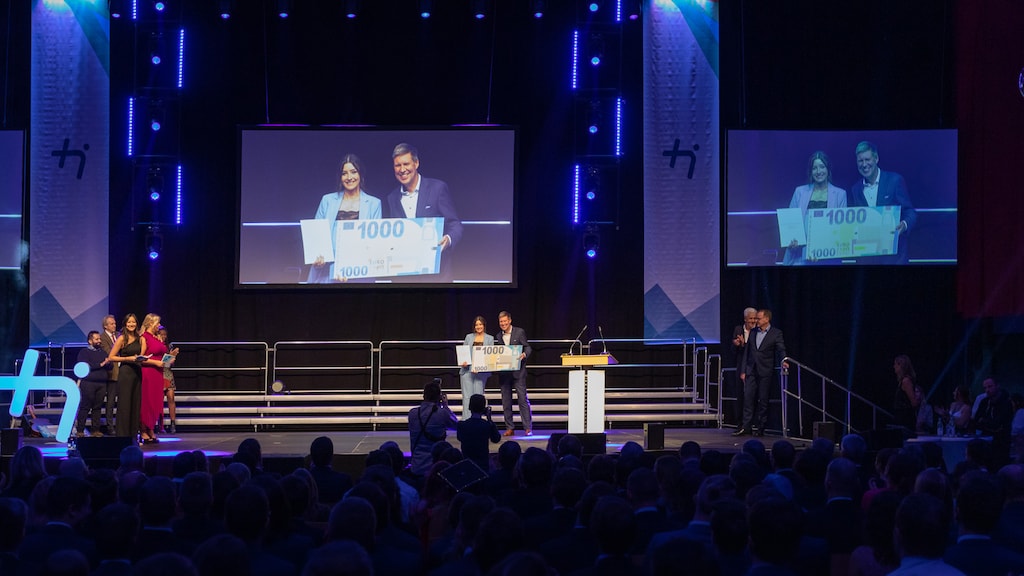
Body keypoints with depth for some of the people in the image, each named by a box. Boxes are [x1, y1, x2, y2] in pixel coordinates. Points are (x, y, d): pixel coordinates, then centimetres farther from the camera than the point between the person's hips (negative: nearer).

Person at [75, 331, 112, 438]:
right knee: (85, 407, -5)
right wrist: (100, 365, -9)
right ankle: (80, 430, -4)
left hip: (101, 384, 5)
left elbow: (110, 367, 16)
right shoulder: (84, 352, 4)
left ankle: (96, 430, 6)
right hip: (88, 383, -5)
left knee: (97, 407, 3)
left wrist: (108, 363, -7)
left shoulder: (102, 352, 21)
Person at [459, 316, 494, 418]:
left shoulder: (489, 338, 8)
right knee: (467, 397, -6)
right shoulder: (469, 337, 13)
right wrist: (463, 362, -8)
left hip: (481, 371, -1)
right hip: (467, 370, 1)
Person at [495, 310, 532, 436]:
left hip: (517, 370, -4)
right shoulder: (498, 336, 13)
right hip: (504, 372, 5)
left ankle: (528, 427, -7)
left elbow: (527, 347, -2)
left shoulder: (520, 332, 1)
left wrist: (524, 354, -22)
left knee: (523, 398, -8)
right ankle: (509, 428, 10)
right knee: (506, 401, 5)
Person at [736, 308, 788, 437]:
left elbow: (781, 349, -10)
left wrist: (783, 361, -31)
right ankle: (746, 426, 1)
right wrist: (743, 371, 9)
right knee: (748, 397, -1)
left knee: (763, 399, 0)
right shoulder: (753, 333, 13)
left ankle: (760, 427, 7)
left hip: (765, 372, -4)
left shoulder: (776, 333, -1)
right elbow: (746, 353, 14)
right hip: (751, 371, 4)